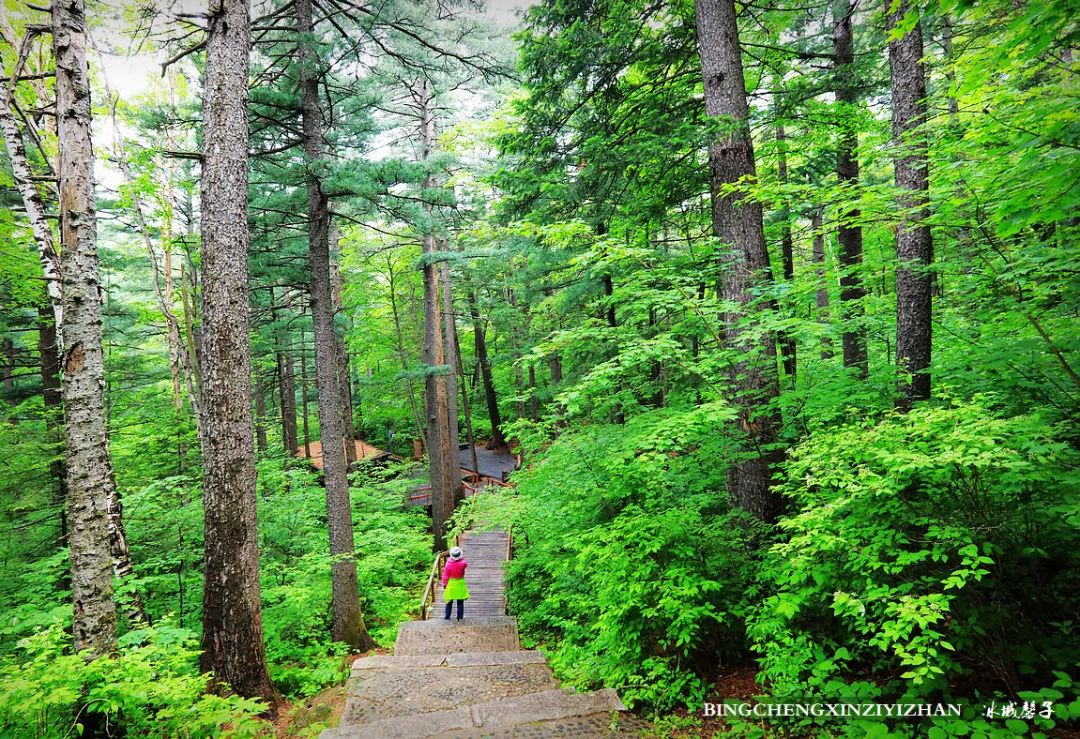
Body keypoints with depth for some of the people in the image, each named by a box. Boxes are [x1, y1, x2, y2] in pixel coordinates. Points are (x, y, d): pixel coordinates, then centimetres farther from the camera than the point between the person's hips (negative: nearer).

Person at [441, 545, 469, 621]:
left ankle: (447, 617, 18)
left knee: (449, 601, 13)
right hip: (460, 583, 0)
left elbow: (445, 576, -8)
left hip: (450, 584, 0)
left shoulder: (448, 564, -17)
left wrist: (444, 584, 4)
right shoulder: (462, 563, -18)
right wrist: (462, 558, 14)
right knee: (460, 602, 11)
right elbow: (466, 564, 8)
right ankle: (460, 617, 13)